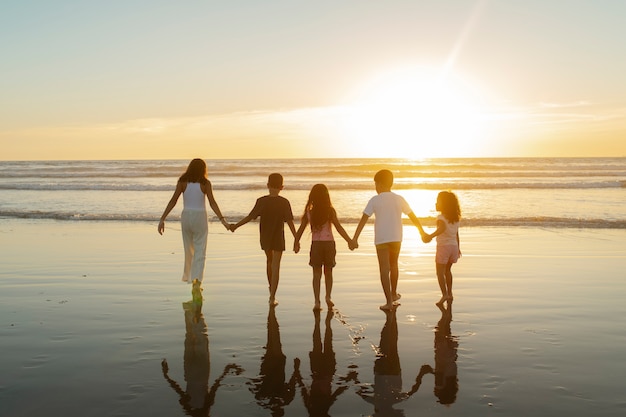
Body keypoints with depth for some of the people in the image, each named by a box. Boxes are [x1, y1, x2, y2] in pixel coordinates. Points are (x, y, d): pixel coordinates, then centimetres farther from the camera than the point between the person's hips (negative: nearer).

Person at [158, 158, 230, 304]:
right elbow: (212, 203, -13)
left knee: (189, 251, 19)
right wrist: (222, 220, -15)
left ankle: (190, 280, 34)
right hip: (200, 217, -2)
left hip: (186, 217, 2)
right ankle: (196, 282, -21)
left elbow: (173, 201, -6)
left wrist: (162, 219, -6)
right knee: (200, 254, -2)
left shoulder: (182, 182, 1)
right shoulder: (205, 183, -4)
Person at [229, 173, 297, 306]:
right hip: (278, 238, -2)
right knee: (275, 267, 1)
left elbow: (250, 217, -10)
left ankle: (271, 288, 40)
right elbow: (289, 222, -13)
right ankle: (272, 297, -2)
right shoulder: (284, 202, -11)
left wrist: (236, 226, 1)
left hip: (265, 238, 2)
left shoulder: (261, 201, -9)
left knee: (269, 261, 25)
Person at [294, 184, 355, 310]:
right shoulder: (330, 211, -6)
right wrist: (349, 241, -5)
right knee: (328, 272, 17)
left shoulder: (309, 212, -2)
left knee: (317, 274, 5)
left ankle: (317, 302, 0)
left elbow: (301, 229, 2)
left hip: (316, 244, 0)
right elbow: (339, 228, -10)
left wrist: (296, 243, 15)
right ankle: (328, 297, 7)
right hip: (329, 244, 0)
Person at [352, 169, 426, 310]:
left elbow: (363, 219, -11)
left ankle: (389, 301, -4)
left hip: (381, 239, -3)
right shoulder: (399, 199, 2)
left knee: (384, 270, 0)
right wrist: (422, 232, 20)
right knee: (393, 265, 23)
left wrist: (355, 238, -12)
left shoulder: (374, 200, -6)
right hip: (396, 238, 3)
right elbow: (413, 217, 7)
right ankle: (394, 294, 36)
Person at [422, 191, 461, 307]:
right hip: (454, 246, 7)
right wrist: (458, 248, 26)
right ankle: (449, 293, 23)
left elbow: (442, 228, -33)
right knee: (447, 270, 21)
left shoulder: (441, 217, -13)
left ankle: (444, 294, -14)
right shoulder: (456, 218, 10)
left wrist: (431, 236, -46)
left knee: (440, 272, -3)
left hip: (443, 246, -7)